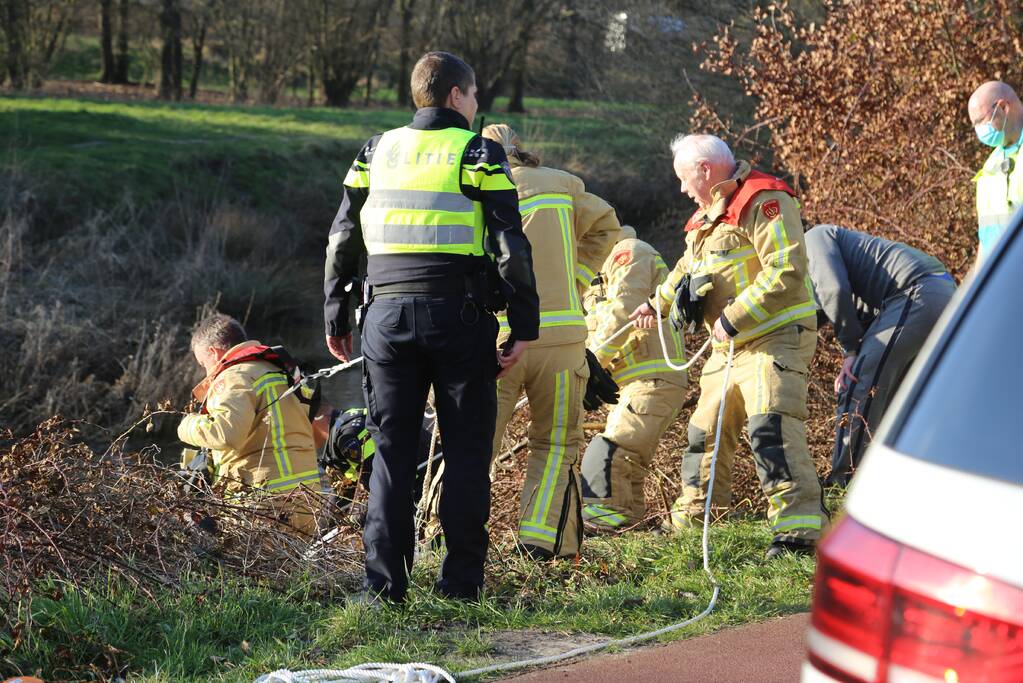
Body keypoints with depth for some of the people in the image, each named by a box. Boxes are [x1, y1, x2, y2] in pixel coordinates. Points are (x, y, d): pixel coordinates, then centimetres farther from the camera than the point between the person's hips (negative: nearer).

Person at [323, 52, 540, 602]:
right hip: (459, 317, -3)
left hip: (388, 315, 3)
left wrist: (335, 315, 19)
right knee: (466, 451, 4)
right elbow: (511, 247, -5)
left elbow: (342, 240, 13)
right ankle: (460, 583, 3)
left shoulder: (376, 152, 12)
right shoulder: (478, 154, 0)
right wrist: (523, 326, -2)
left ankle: (383, 583, 4)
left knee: (391, 451, 7)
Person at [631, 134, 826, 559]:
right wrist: (657, 303, 43)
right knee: (706, 430, 16)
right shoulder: (709, 214, 18)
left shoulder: (764, 202, -15)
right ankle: (691, 518, 31)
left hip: (775, 337, -10)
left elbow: (787, 270, -26)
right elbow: (689, 268, 36)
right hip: (729, 347, 10)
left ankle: (799, 528, -26)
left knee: (771, 429, -23)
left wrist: (734, 318, -25)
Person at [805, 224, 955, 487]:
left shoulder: (812, 239, 3)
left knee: (858, 388, -8)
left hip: (917, 295, -10)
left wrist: (851, 349, -6)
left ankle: (844, 483, -7)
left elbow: (834, 291, -14)